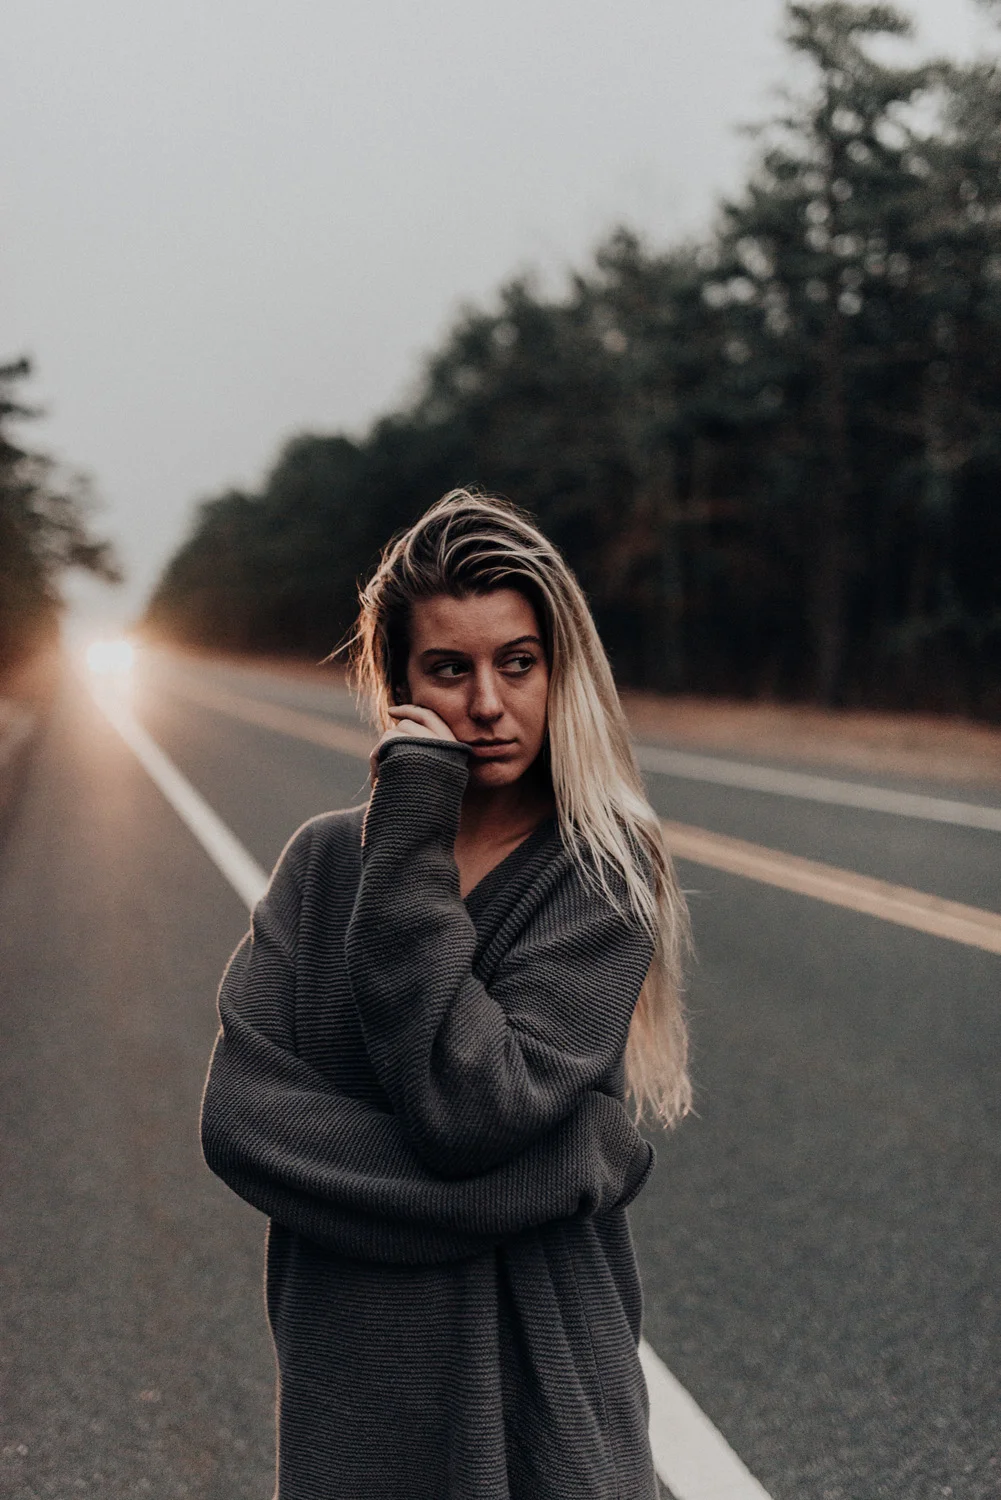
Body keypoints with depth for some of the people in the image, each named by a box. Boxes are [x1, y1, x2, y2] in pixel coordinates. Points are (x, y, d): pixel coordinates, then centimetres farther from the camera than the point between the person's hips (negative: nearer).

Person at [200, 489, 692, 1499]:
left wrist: (409, 853, -19)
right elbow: (239, 1115, -11)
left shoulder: (604, 876, -10)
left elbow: (471, 1105, -22)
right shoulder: (324, 862, -1)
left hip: (545, 1383, -3)